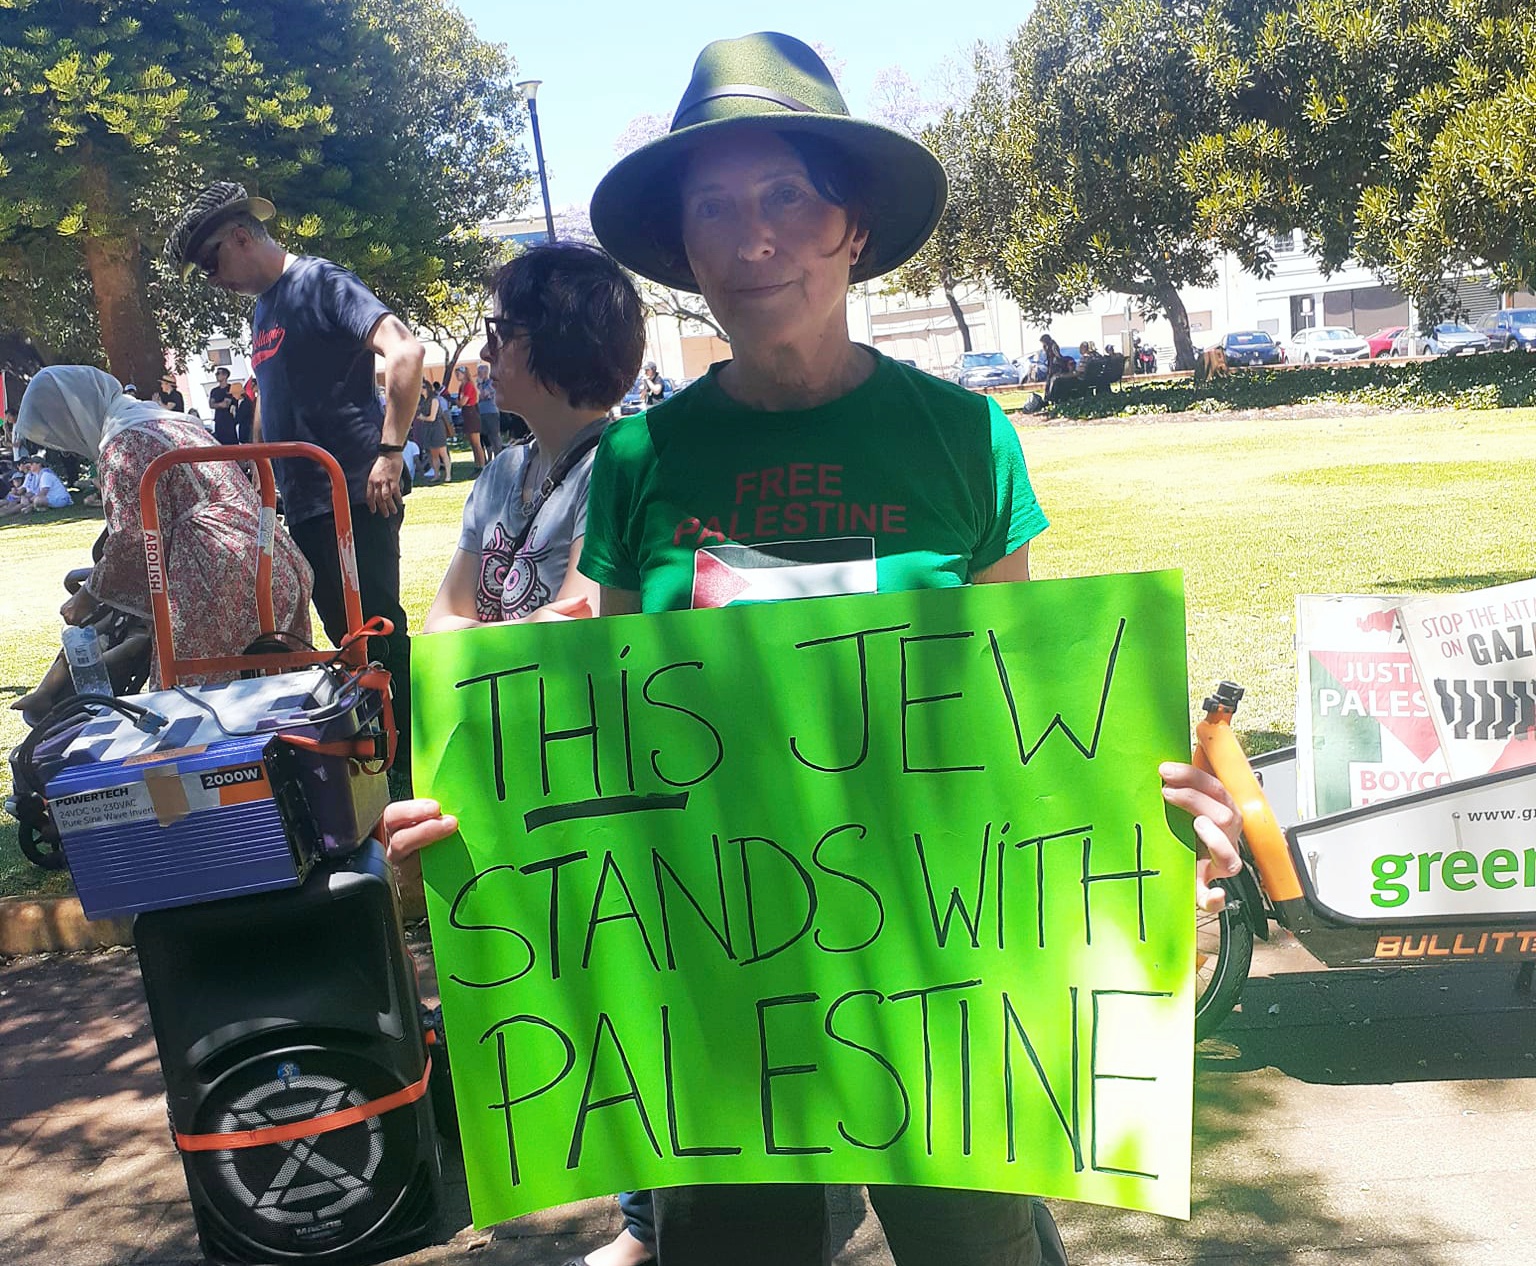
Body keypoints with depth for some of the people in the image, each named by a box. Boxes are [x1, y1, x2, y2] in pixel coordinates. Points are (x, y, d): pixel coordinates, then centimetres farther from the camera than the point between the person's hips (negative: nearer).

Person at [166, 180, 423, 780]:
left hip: (354, 495, -9)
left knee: (378, 632, -4)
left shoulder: (319, 281, -8)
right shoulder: (263, 308, 19)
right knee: (347, 637, 12)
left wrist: (390, 451, -22)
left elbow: (404, 350, -20)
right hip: (302, 504, 9)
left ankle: (411, 761, 4)